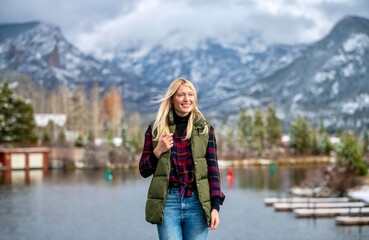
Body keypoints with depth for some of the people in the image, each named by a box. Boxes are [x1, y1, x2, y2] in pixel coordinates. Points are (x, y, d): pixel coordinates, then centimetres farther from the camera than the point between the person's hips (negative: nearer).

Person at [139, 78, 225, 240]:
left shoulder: (205, 129, 7)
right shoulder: (156, 128, 7)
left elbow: (213, 170, 4)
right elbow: (144, 171, 9)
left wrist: (215, 206, -5)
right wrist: (158, 151, -9)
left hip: (197, 203, 1)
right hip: (167, 202, 0)